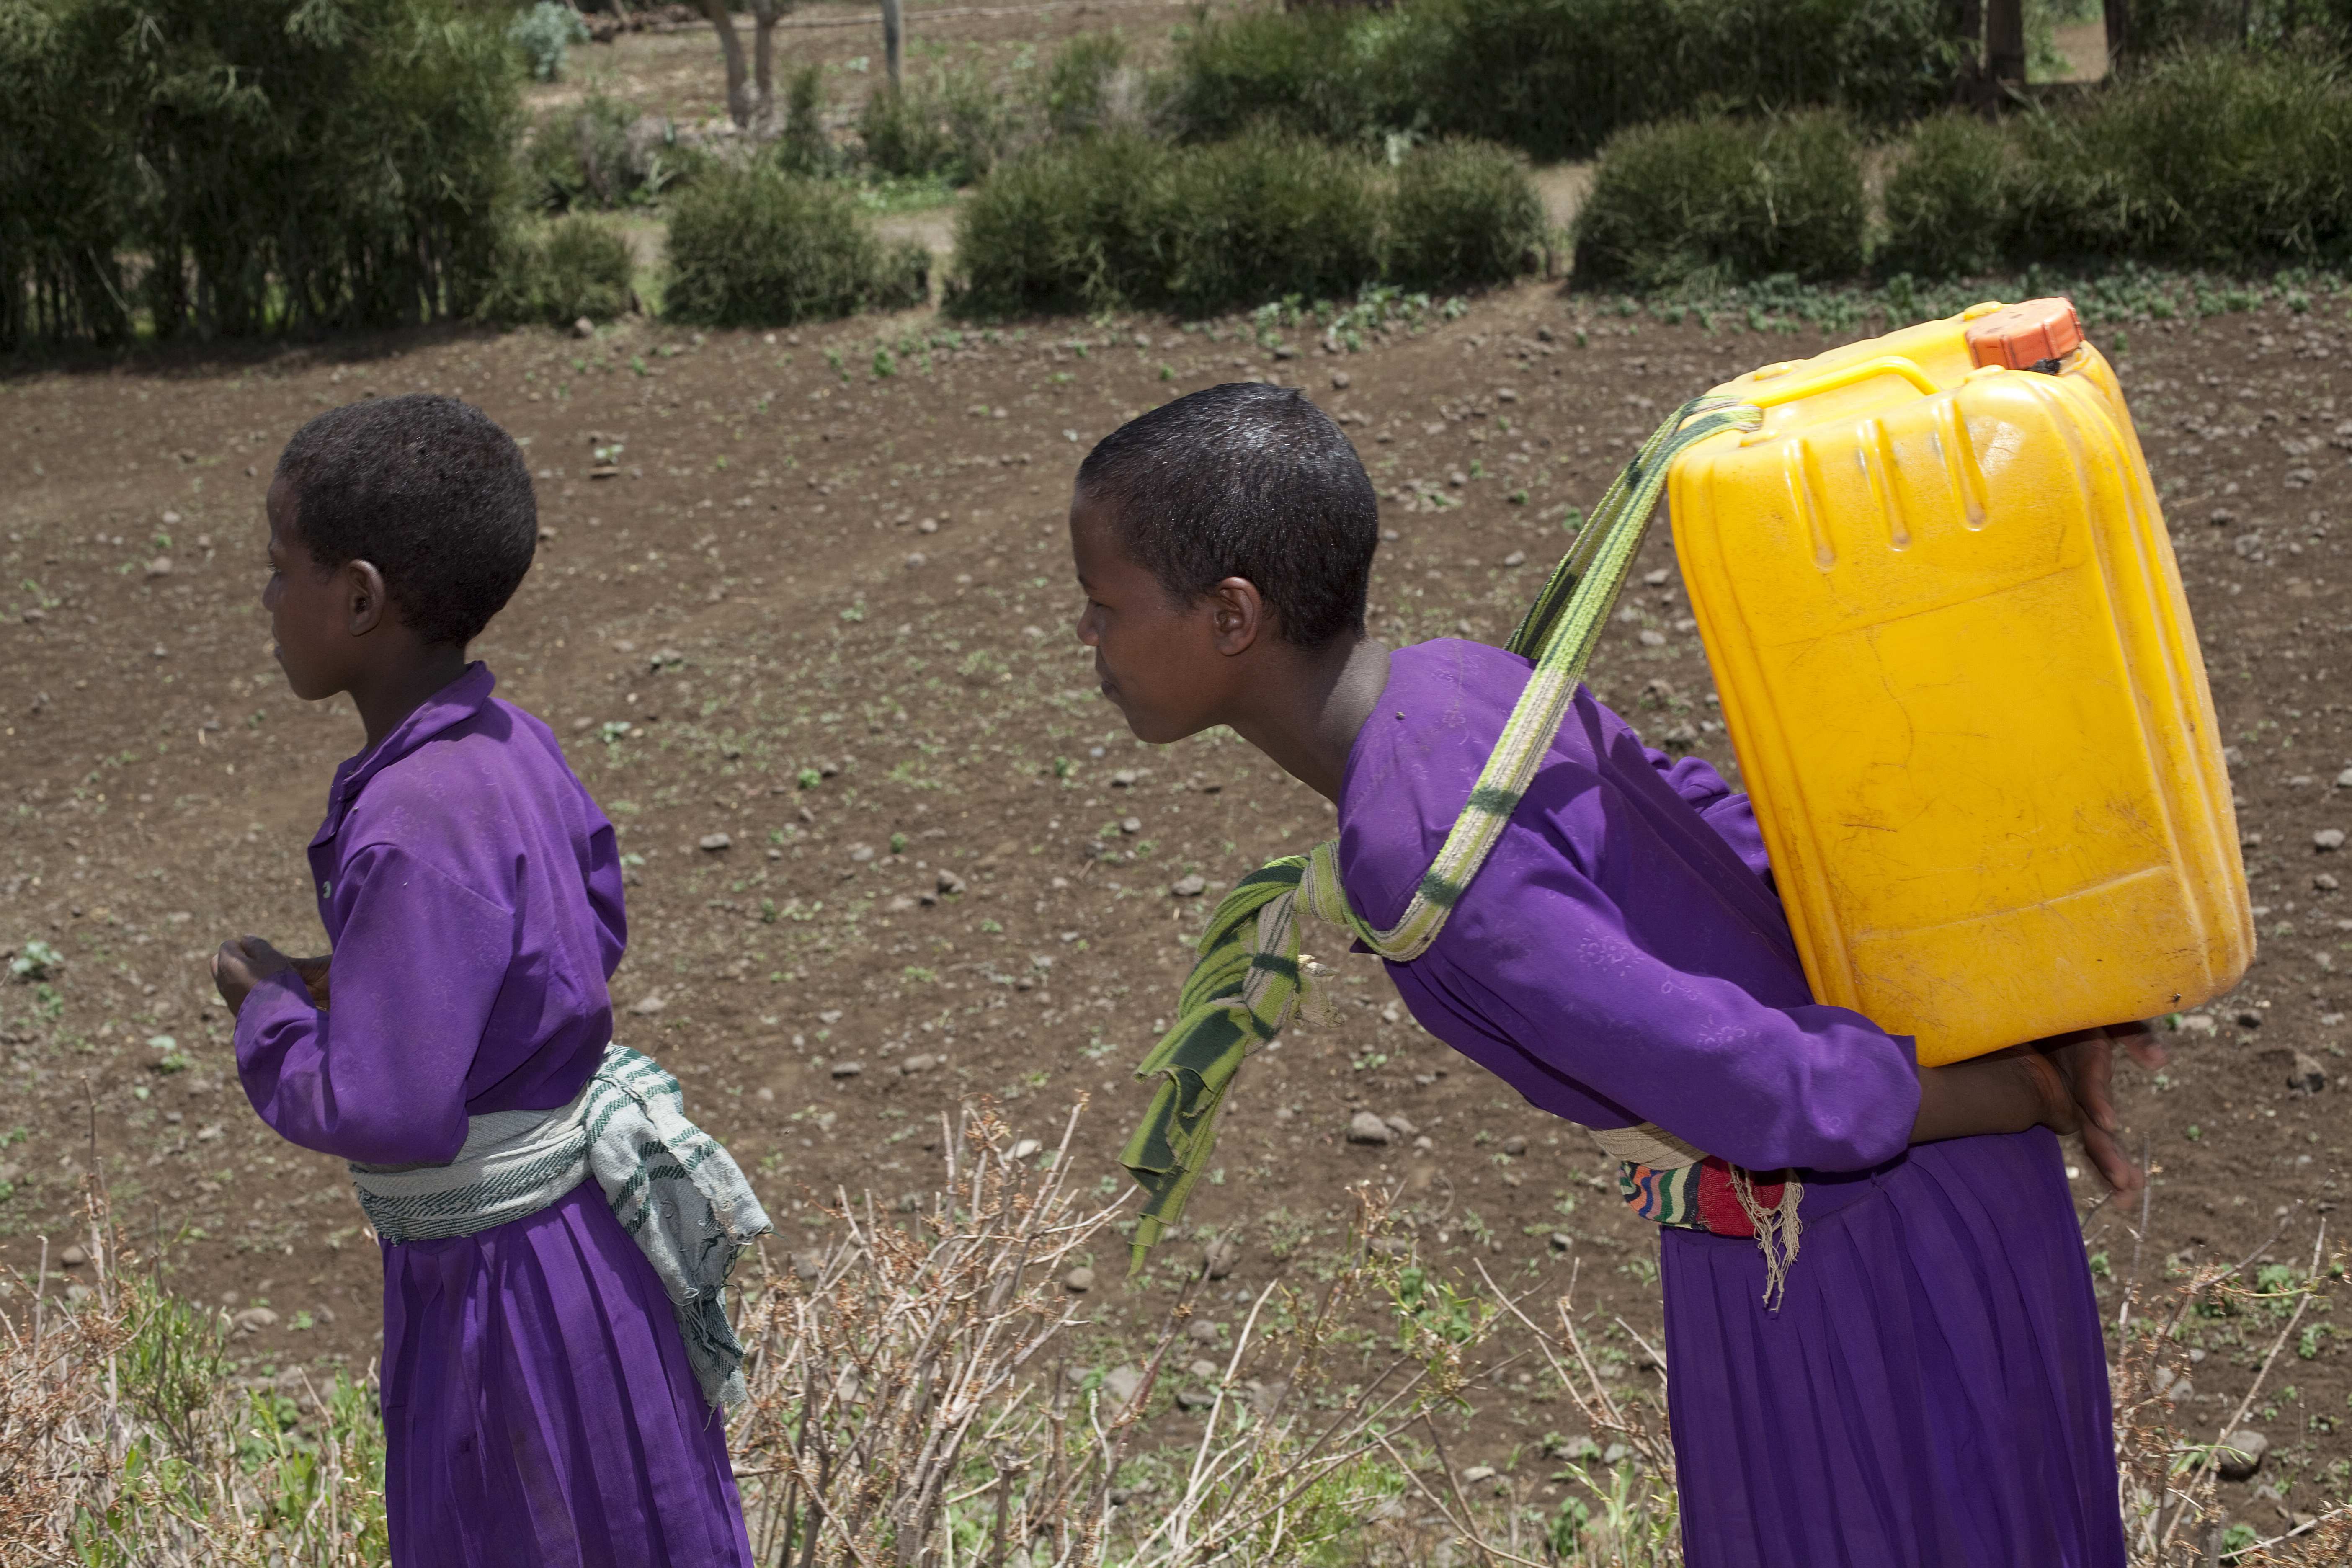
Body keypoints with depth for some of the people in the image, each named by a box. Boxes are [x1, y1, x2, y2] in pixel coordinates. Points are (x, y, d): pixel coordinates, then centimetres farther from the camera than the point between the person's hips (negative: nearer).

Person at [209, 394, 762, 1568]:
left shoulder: (418, 827, -29)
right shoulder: (510, 747, -2)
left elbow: (386, 1112, -29)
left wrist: (270, 1010, -10)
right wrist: (356, 980, 6)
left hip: (511, 1273, -9)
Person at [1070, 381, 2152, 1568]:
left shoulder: (1420, 862, -30)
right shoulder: (1458, 685, -2)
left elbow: (1770, 1090, -29)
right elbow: (1747, 848, 3)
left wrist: (2026, 1093, -13)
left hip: (1852, 1251, -8)